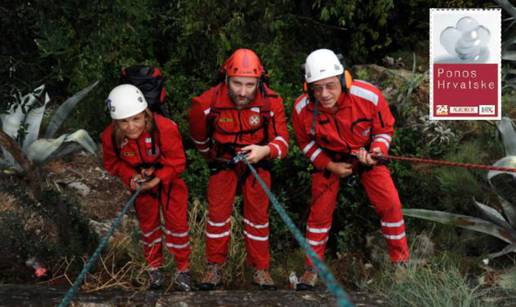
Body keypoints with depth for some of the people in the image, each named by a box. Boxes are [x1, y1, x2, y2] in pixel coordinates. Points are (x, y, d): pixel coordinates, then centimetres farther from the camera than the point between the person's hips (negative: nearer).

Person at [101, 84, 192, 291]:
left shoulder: (165, 128, -37)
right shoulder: (111, 136, -28)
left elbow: (177, 163, -26)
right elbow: (112, 162, -8)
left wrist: (158, 178, -37)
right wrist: (130, 177, -26)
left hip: (168, 179, -2)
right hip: (141, 182, 3)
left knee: (176, 223, 1)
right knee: (148, 225, 16)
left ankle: (183, 269, 19)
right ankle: (154, 267, 35)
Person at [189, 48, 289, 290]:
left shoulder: (271, 102, -26)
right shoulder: (207, 103, -25)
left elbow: (282, 140, -23)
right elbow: (199, 136, -3)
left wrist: (265, 150, -45)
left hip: (257, 161, 0)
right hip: (223, 161, 0)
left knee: (258, 214, 5)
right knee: (218, 213, 0)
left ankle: (260, 267, 19)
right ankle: (215, 266, 16)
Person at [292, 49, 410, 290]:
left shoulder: (369, 96, -30)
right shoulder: (302, 108, -26)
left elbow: (385, 129, -11)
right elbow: (305, 143, -5)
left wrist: (376, 152, -29)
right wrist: (329, 166, -13)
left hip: (367, 155, 0)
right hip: (329, 159, 1)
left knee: (390, 204, -7)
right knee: (320, 210, 1)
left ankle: (401, 260, 14)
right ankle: (312, 267, 20)